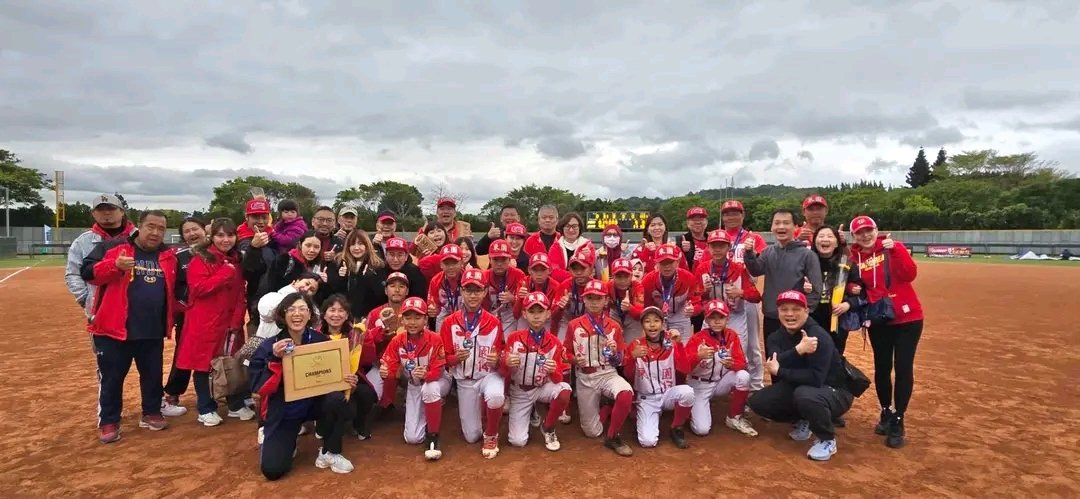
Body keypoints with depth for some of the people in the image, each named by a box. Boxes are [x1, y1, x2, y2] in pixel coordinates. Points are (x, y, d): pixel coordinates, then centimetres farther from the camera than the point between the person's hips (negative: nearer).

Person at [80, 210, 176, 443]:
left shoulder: (168, 256, 7)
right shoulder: (112, 247, -5)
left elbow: (174, 288, 18)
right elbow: (87, 272, -11)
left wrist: (170, 317, 6)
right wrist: (115, 265, -28)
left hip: (153, 331, 4)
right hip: (114, 328, -3)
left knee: (153, 375, 15)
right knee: (111, 377, 7)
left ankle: (151, 413, 30)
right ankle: (108, 421, 21)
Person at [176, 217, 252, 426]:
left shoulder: (237, 260, 11)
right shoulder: (201, 259, -6)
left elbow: (240, 294, 10)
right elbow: (198, 289, -19)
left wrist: (237, 319, -2)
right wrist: (225, 273, -19)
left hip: (230, 323, 5)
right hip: (204, 323, -5)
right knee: (204, 364, 5)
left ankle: (236, 406, 22)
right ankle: (206, 409, 17)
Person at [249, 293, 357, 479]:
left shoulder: (321, 341, -9)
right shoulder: (269, 347, -13)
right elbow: (258, 387, -19)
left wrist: (347, 382, -21)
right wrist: (275, 359, -32)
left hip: (315, 403, 2)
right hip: (283, 413, -1)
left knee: (338, 400, -33)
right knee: (272, 469, -17)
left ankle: (329, 453, -7)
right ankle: (285, 442, 21)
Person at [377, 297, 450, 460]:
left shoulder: (435, 339, -26)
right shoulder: (396, 341, -16)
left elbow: (438, 371, -26)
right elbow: (391, 368, -17)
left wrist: (426, 375, -48)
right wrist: (385, 373, -41)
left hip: (437, 381, -3)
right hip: (414, 386, 3)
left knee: (429, 389, -43)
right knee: (412, 438, -5)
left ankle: (432, 436, -22)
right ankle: (427, 411, 28)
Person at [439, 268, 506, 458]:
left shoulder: (494, 322, -7)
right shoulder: (450, 323, -7)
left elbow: (500, 357, 1)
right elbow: (445, 359, -1)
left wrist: (497, 360, -22)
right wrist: (456, 358, -23)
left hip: (489, 375, -1)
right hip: (464, 381, 1)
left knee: (496, 398, -37)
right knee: (471, 437, 3)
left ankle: (491, 436, -4)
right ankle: (480, 406, 37)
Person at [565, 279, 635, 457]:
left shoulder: (614, 326, 3)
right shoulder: (574, 325, 0)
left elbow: (620, 361, 8)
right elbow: (566, 353, 7)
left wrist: (615, 353, -14)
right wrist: (575, 360, -14)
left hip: (608, 374, 0)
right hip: (584, 379, 0)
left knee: (626, 393, -35)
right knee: (592, 432, 1)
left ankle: (613, 437, -11)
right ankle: (602, 408, 36)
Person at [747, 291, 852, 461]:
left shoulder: (818, 336, -23)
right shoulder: (775, 337, -3)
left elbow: (816, 378, -32)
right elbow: (774, 364, -23)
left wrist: (779, 371, -24)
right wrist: (798, 349, -37)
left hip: (835, 392, -6)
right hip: (797, 389, 7)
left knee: (805, 394, -39)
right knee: (757, 402, -9)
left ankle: (827, 440, -10)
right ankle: (802, 421, 16)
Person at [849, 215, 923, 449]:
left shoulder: (894, 247, -6)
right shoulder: (854, 259, 2)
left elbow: (910, 274, -20)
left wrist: (895, 250, -28)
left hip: (908, 317, -3)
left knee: (903, 369, -2)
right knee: (882, 368, 9)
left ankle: (898, 421, 10)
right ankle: (886, 413, 29)